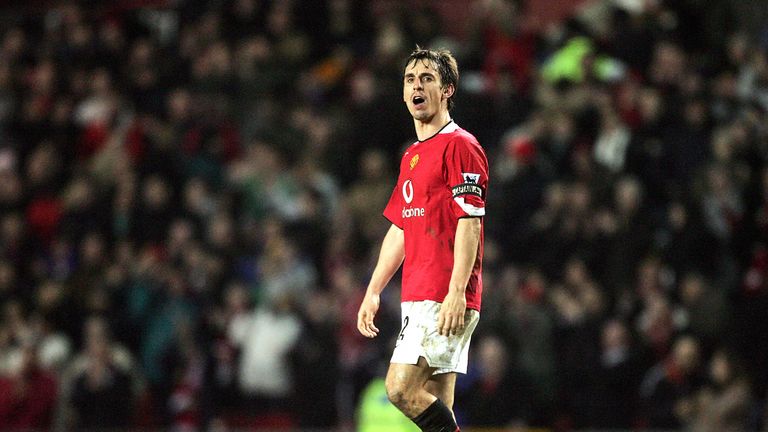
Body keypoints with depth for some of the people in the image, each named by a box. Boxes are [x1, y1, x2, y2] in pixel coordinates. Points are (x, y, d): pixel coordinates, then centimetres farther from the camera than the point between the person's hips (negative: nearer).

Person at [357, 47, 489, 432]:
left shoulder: (460, 145, -7)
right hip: (416, 298, 9)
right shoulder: (411, 157, 21)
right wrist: (373, 291, 23)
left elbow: (469, 223, -15)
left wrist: (457, 292, -23)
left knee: (401, 388, -16)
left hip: (445, 300, -9)